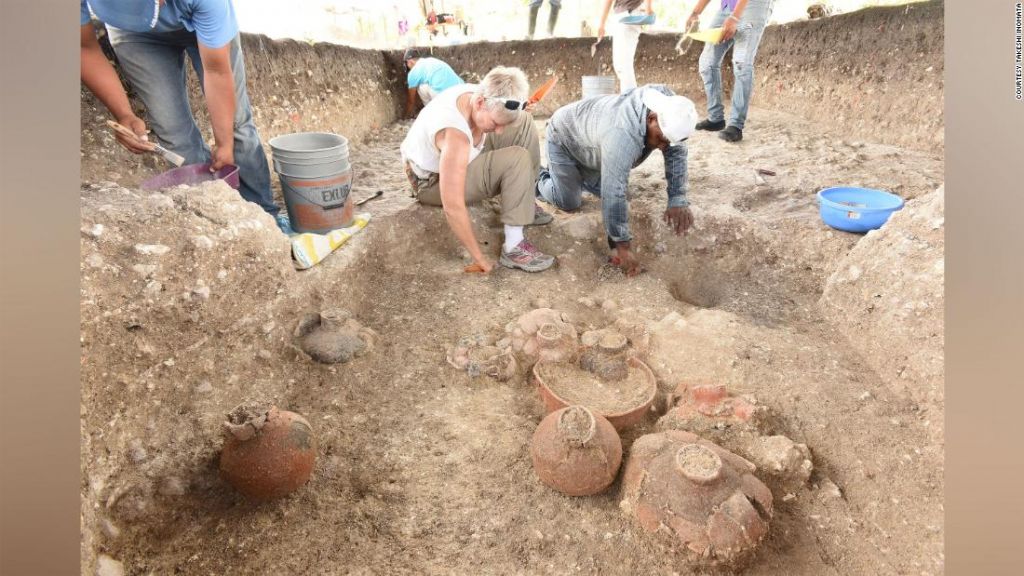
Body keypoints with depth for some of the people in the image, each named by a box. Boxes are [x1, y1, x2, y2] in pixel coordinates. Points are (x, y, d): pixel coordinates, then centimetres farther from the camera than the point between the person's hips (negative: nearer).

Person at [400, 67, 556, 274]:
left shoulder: (476, 93, -16)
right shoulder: (455, 135, -40)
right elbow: (453, 208, -40)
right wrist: (480, 259, -33)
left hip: (459, 159, 9)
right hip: (433, 181, -9)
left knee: (524, 122, -1)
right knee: (518, 159, -28)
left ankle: (524, 204, 6)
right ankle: (513, 248, -24)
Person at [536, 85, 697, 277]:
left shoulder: (668, 104, -24)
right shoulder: (623, 134, -47)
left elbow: (676, 153, -14)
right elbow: (614, 195, -46)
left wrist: (678, 201, -22)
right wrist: (622, 246, -41)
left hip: (590, 136, 7)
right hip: (564, 137, -7)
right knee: (570, 203, -5)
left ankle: (576, 173, 35)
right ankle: (539, 179, 22)